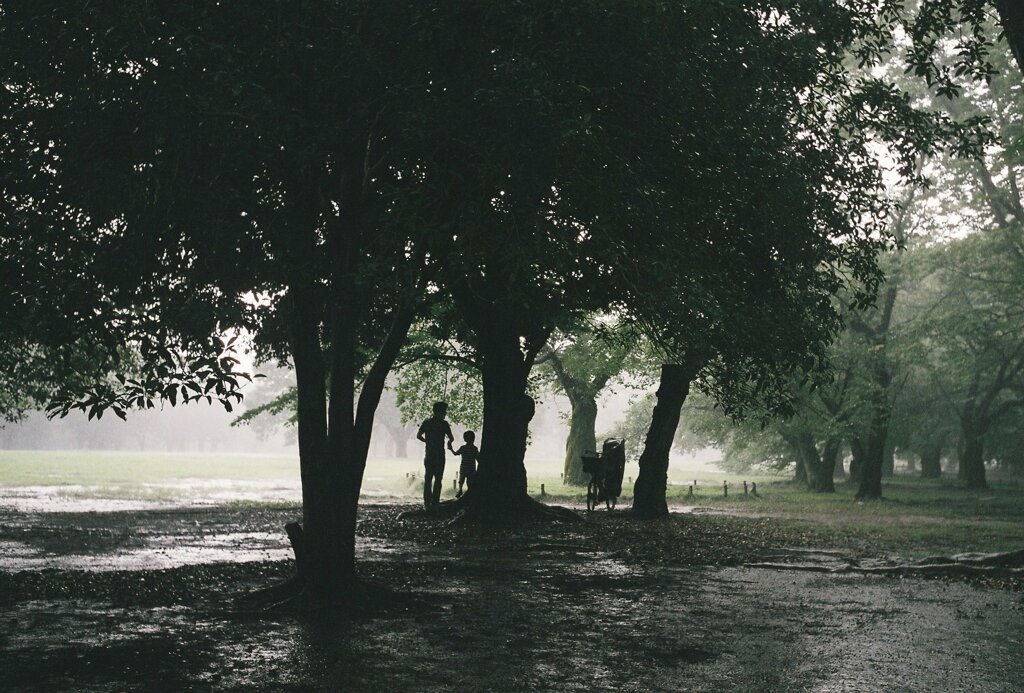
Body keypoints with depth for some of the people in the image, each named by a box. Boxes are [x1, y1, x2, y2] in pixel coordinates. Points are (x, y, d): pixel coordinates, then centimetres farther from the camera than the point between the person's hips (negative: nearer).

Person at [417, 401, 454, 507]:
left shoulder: (426, 422, 6)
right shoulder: (443, 424, -8)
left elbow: (418, 436, 6)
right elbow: (451, 438, -7)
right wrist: (449, 441, 16)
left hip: (428, 454, 5)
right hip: (439, 454, -5)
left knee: (427, 478, 9)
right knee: (438, 479, 0)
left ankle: (427, 501, 8)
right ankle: (435, 501, -5)